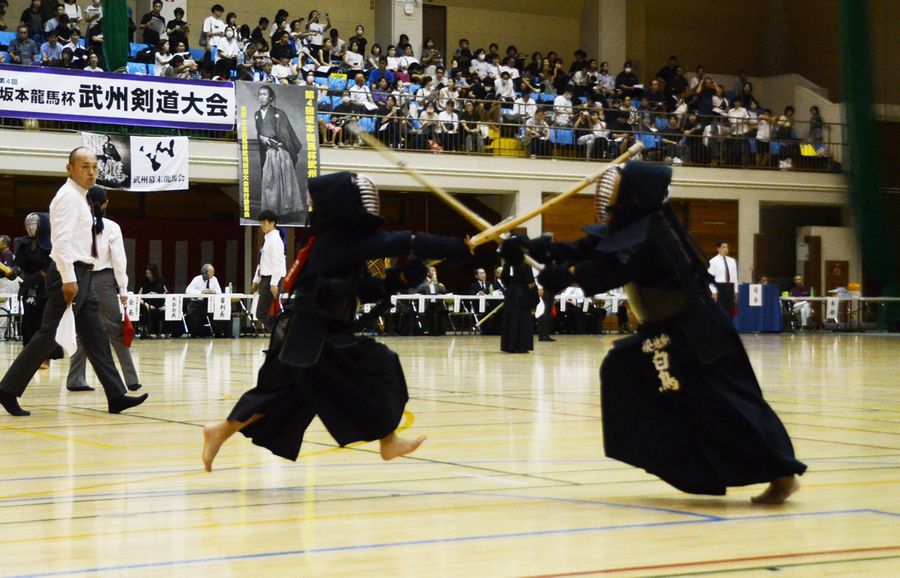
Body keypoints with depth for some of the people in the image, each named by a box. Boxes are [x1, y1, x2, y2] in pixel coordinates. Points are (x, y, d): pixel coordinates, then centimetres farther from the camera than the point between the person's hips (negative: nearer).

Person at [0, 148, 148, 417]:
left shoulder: (80, 198, 18)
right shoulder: (69, 196, -12)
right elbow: (61, 240, -22)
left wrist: (77, 278, 20)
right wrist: (68, 279, -27)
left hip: (82, 275, 10)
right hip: (70, 274, -10)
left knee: (96, 337, 8)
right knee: (50, 335, -7)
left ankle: (116, 396, 8)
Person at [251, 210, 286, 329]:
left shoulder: (275, 240, -12)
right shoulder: (267, 239, 17)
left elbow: (277, 263, -19)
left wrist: (274, 284, -23)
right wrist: (256, 281, 22)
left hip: (272, 279, -10)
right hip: (266, 279, 10)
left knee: (262, 314, -11)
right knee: (272, 314, 10)